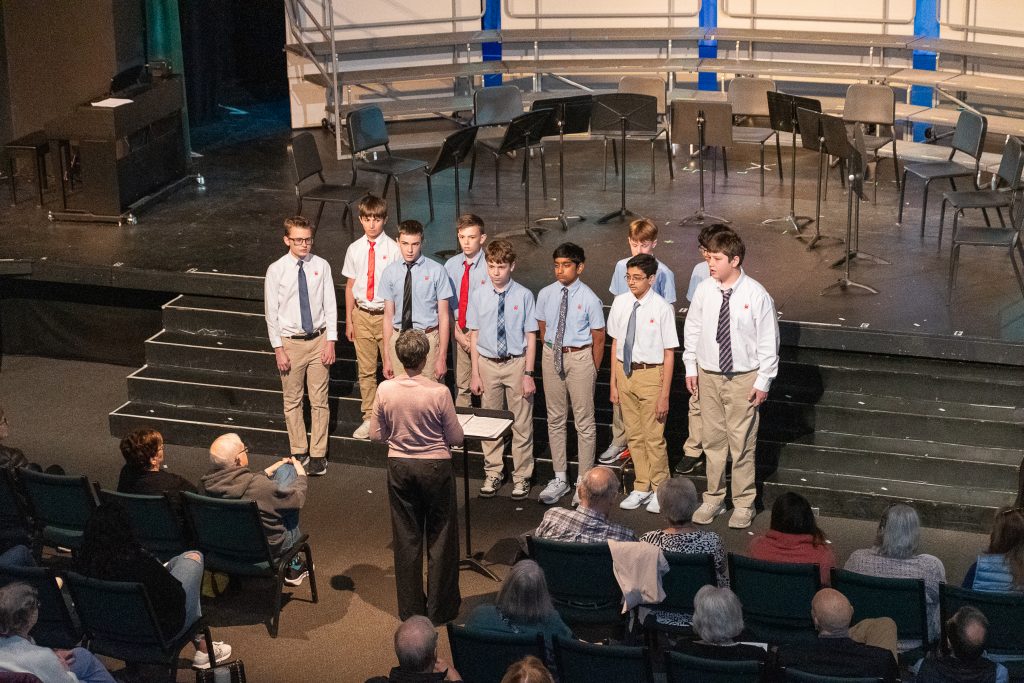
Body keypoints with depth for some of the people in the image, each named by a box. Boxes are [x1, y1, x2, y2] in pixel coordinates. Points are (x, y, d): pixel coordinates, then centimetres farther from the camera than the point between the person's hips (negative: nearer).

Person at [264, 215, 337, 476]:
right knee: (292, 401, 10)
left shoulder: (321, 266, -5)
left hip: (319, 340, 1)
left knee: (319, 400, 5)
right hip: (290, 342, 0)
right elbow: (271, 312, -4)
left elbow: (330, 305, 0)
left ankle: (318, 454, 15)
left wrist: (331, 341, -4)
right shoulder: (276, 270, -8)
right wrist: (278, 349, -6)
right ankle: (299, 452, 24)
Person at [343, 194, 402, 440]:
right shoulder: (354, 250, 1)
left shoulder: (393, 250, -10)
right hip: (362, 314, 3)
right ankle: (369, 418, 25)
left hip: (387, 314, -3)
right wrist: (349, 320, 8)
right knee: (365, 370, 13)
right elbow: (350, 286, 8)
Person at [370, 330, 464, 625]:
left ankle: (410, 609, 22)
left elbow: (375, 434, -1)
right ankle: (440, 608, 19)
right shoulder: (439, 392, -20)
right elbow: (456, 438, -10)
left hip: (399, 467, 3)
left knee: (406, 538, 14)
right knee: (440, 537, 12)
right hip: (435, 467, -3)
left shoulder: (385, 390, -11)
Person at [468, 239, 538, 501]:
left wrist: (528, 374, -8)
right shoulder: (478, 296, -2)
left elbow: (531, 337, -7)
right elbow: (474, 336, 3)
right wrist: (475, 373, 2)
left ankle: (521, 477, 21)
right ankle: (493, 474, 29)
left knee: (522, 424, 7)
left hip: (516, 363, -2)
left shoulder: (524, 296, -10)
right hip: (488, 364, 3)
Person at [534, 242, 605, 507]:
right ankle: (560, 478, 26)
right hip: (552, 356, 4)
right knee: (555, 419, 13)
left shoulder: (589, 299, -13)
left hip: (580, 357, -4)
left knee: (584, 422, 5)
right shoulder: (546, 295, -2)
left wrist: (592, 371, -3)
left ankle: (583, 481, 17)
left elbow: (598, 339, -6)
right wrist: (552, 355, 10)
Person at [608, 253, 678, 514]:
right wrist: (614, 383, 8)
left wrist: (664, 394, -12)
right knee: (633, 435, 17)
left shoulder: (662, 308, -17)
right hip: (625, 372, 5)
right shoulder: (620, 303, -2)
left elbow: (669, 354, -13)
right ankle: (641, 487, 34)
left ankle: (659, 489, 26)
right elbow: (616, 343, 6)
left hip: (650, 375, -5)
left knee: (654, 437, 6)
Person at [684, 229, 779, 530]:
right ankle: (713, 498, 28)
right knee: (713, 440, 13)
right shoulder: (704, 290, -4)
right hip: (708, 375, 4)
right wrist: (690, 368, 6)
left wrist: (763, 381, -7)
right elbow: (692, 329, 8)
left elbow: (768, 341, -8)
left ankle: (744, 504, 19)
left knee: (742, 443, 4)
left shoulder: (756, 295, -14)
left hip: (743, 378, -3)